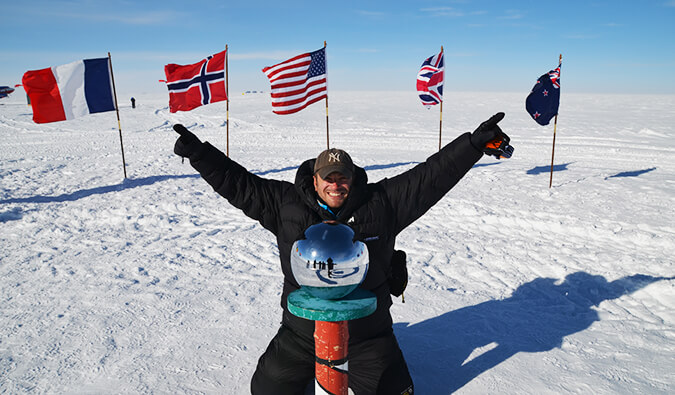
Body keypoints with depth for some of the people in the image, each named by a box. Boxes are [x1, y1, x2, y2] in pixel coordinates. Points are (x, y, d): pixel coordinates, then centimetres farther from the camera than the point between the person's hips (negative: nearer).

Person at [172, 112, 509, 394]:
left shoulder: (381, 203, -6)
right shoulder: (285, 204, -4)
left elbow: (430, 177, -7)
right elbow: (239, 184, -1)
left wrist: (475, 142, -11)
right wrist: (197, 152, -5)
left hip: (366, 335, -1)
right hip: (302, 333, 1)